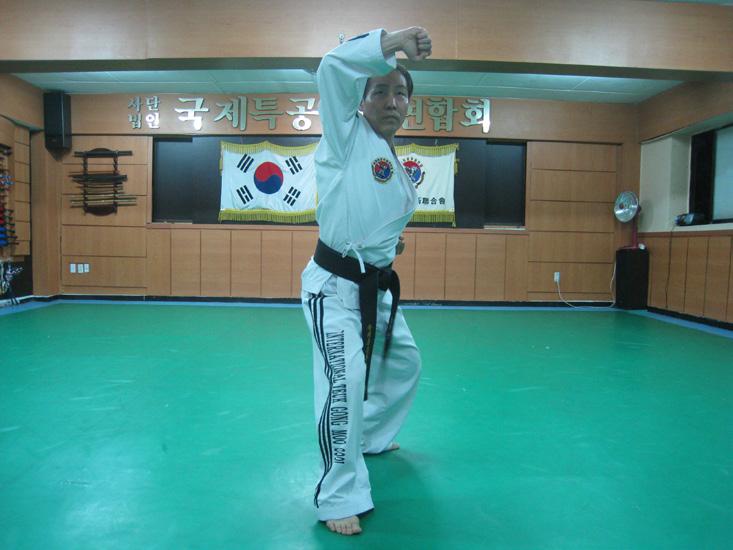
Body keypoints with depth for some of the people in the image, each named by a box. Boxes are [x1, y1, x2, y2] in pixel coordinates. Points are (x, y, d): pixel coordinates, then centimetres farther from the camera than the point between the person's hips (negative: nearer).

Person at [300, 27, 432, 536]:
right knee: (345, 380, -23)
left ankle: (371, 436, 47)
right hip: (335, 284, -9)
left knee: (403, 364, 23)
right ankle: (340, 496, -7)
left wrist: (394, 239, 15)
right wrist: (396, 41, -22)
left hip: (377, 288, 9)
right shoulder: (348, 134, -6)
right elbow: (333, 67, -20)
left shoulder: (397, 166, 15)